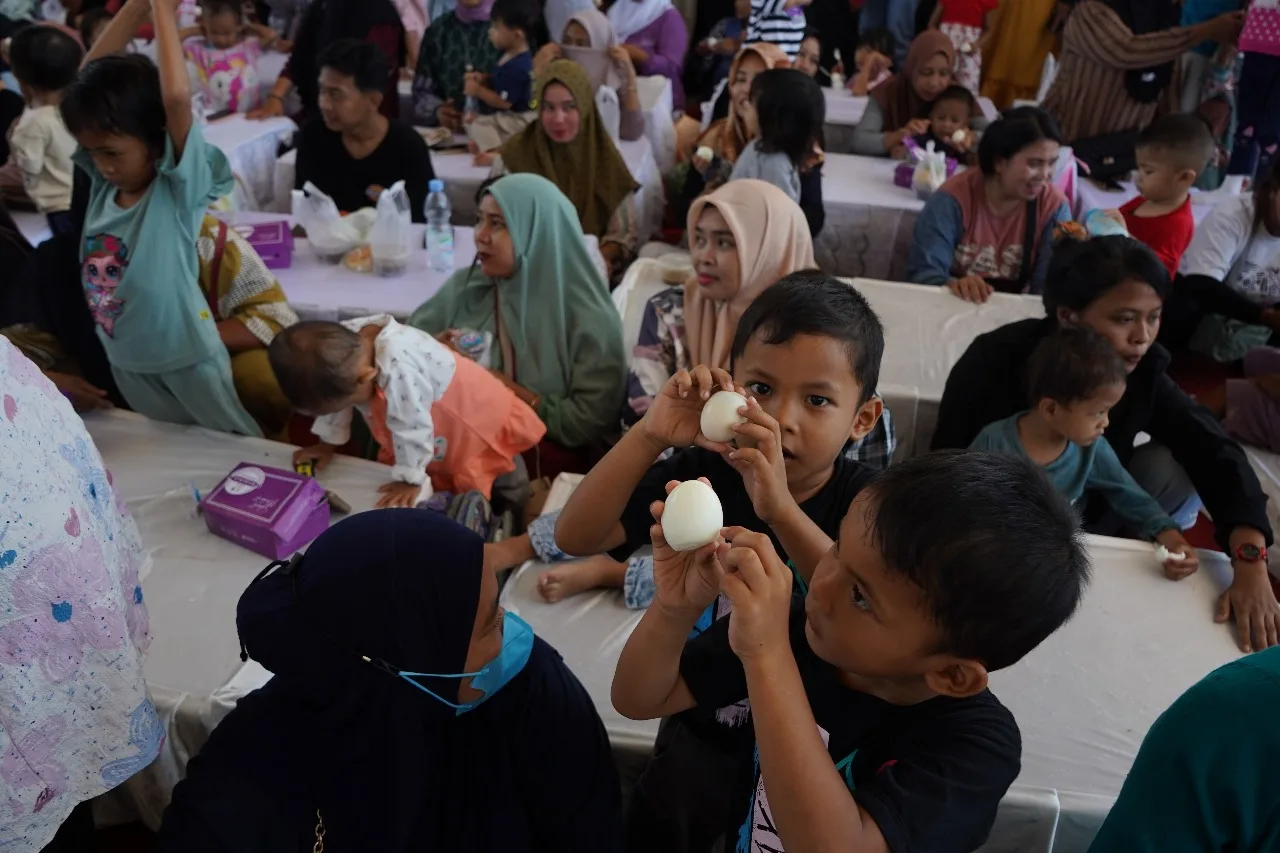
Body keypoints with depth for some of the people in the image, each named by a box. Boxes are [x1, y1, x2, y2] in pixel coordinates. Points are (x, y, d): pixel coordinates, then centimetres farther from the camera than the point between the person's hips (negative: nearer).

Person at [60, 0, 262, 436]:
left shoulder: (177, 190, -22)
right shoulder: (103, 183, -6)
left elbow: (176, 97, -37)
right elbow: (91, 79, -3)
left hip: (187, 361, -6)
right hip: (124, 363, 7)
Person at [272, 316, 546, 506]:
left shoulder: (397, 368, -46)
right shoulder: (344, 342, -20)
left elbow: (411, 428, -34)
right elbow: (332, 396, 0)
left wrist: (410, 479, -21)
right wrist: (328, 443, 7)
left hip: (479, 420, -8)